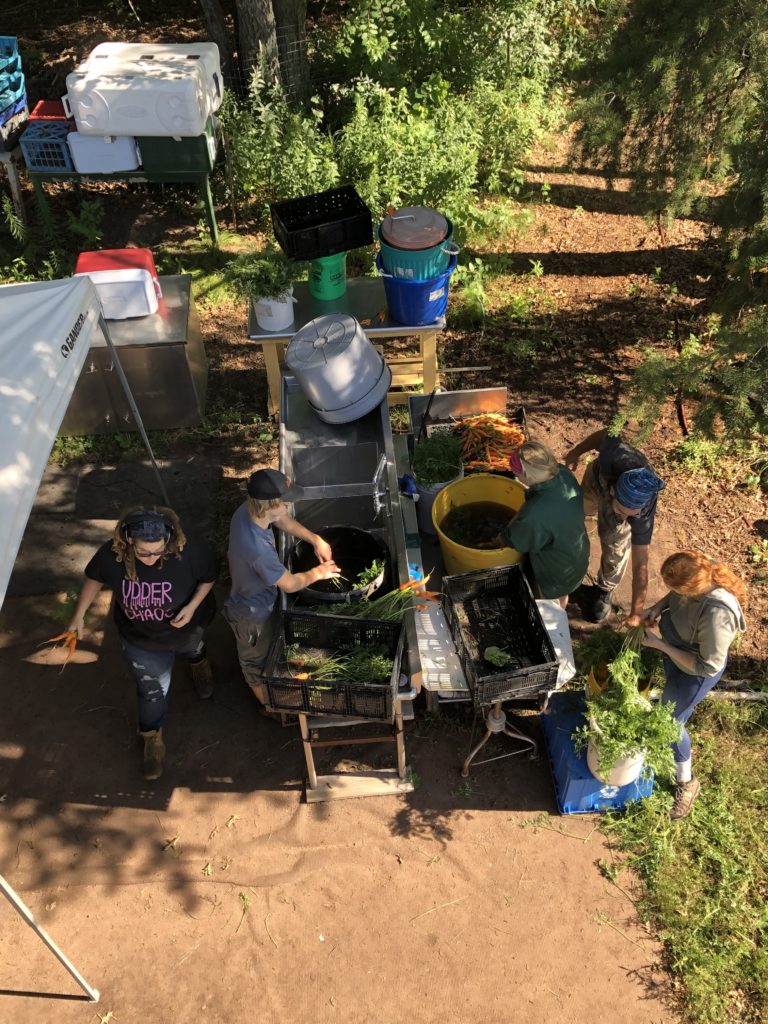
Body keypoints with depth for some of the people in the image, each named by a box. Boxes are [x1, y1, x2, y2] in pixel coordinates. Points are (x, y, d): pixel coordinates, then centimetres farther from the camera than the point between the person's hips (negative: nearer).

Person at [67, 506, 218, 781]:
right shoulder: (111, 555, -33)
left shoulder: (187, 553, -39)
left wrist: (193, 606, -31)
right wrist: (79, 615, 0)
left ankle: (198, 662, 75)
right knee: (152, 689, 20)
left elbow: (209, 575, -17)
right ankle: (152, 737, 50)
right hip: (141, 640, 0)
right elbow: (94, 578, -9)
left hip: (185, 628, 0)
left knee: (192, 650, 36)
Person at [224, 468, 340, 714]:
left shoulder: (248, 509, -21)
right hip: (253, 612, -8)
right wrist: (318, 572, -11)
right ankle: (267, 703, 51)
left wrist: (316, 540, -8)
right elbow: (290, 584, -28)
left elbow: (283, 520, 0)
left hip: (252, 598, 8)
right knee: (257, 659, 23)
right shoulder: (258, 548, -45)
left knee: (259, 653, 36)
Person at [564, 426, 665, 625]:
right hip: (599, 475, 2)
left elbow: (640, 564, -40)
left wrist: (636, 613, -36)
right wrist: (577, 451, -10)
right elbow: (607, 434, -26)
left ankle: (605, 590, 30)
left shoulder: (643, 513, -47)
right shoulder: (614, 457, -50)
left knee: (615, 549, -1)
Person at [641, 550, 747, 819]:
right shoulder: (704, 569, -25)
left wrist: (660, 644, -28)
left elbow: (708, 666, -31)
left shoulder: (717, 616, -45)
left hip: (695, 673, -6)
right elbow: (676, 596, -1)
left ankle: (687, 783, 40)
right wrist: (658, 607, -18)